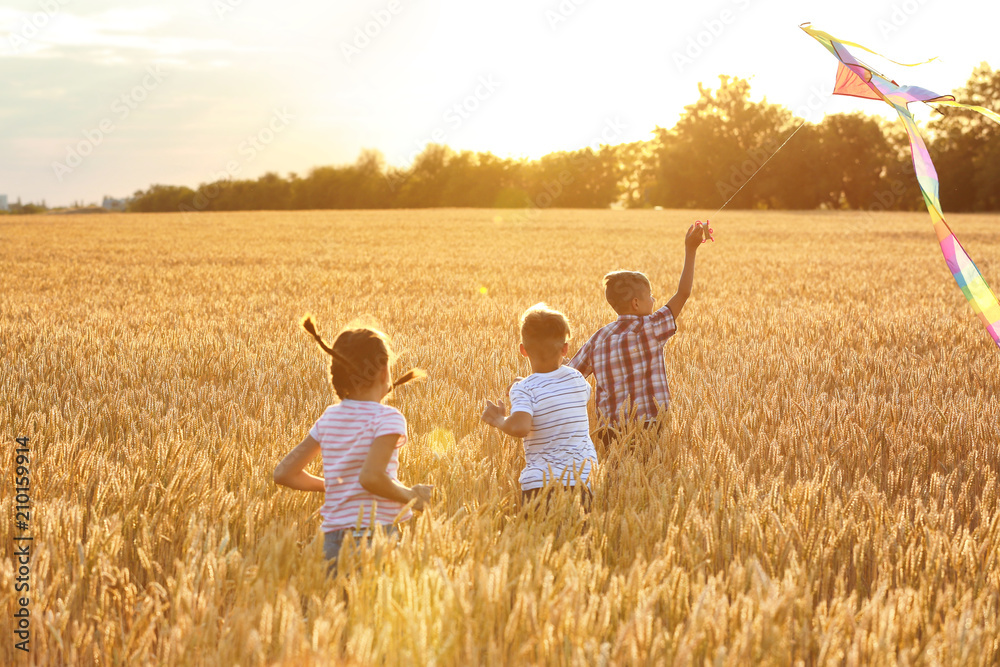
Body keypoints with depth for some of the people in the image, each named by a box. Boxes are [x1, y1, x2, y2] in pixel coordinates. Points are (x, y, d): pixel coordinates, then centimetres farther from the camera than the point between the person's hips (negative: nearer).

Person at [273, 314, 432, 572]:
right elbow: (371, 477, -24)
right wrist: (411, 496, -8)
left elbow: (284, 473, 11)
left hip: (332, 538, 7)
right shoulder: (387, 418, -8)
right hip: (373, 536, -7)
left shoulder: (329, 418, 10)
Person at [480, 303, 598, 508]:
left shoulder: (523, 390, -10)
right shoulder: (577, 379, 5)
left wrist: (499, 420, -5)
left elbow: (520, 427, -27)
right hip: (582, 476, 4)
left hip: (540, 481, -4)